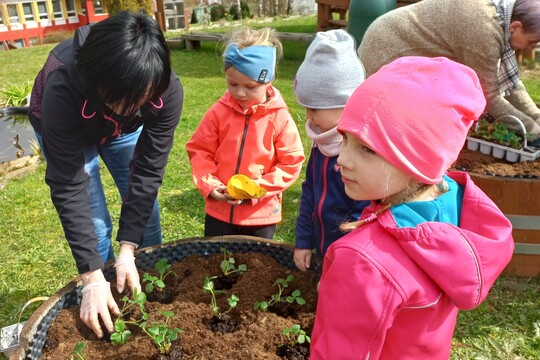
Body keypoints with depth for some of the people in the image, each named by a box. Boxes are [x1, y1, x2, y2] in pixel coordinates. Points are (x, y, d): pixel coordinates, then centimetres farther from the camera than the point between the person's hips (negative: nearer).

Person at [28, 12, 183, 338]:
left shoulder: (168, 89, -36)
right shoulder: (63, 86, -42)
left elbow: (148, 171, -29)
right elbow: (68, 187, -38)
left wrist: (128, 249, -29)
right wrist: (93, 277, -38)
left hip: (125, 131, 2)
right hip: (65, 132, -2)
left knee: (146, 210, 2)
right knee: (95, 226, -7)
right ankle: (107, 296, 19)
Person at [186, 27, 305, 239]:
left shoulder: (279, 117, -14)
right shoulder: (219, 112, -7)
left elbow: (291, 163, -11)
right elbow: (199, 151, 0)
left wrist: (259, 187, -19)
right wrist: (208, 184, -14)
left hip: (261, 214, -2)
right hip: (219, 210, 2)